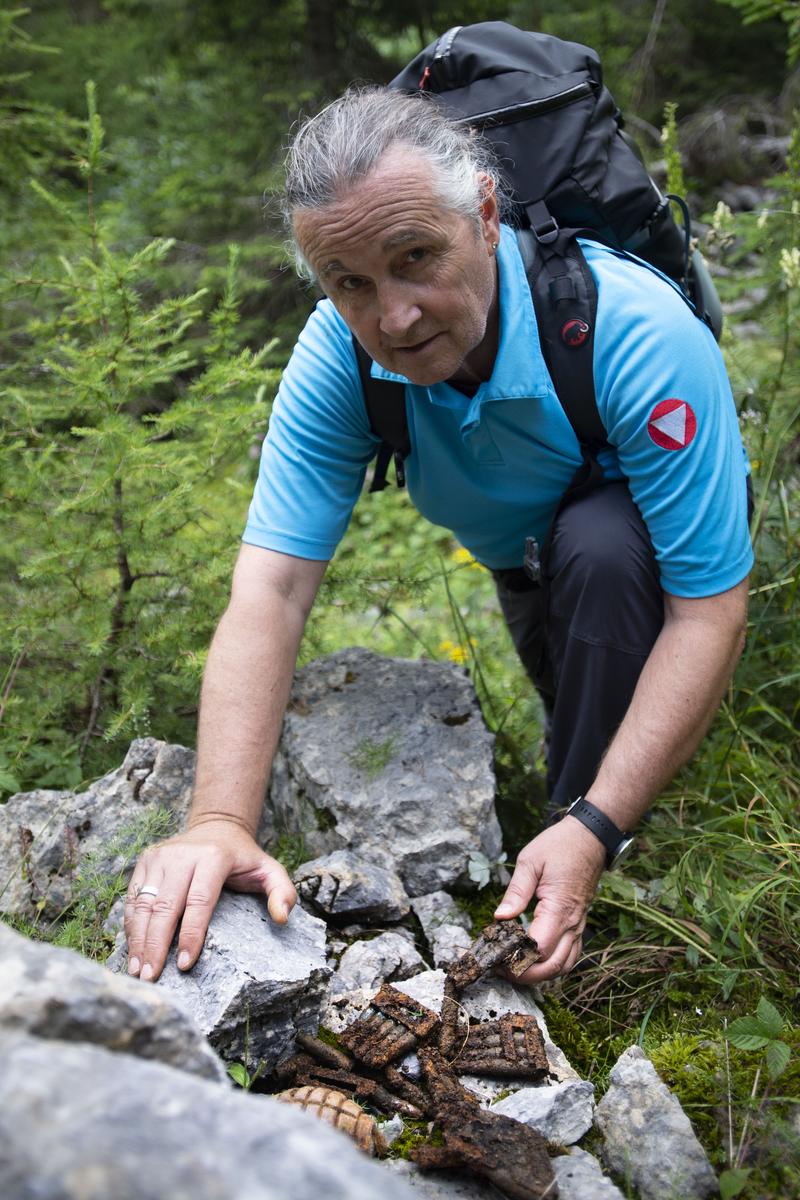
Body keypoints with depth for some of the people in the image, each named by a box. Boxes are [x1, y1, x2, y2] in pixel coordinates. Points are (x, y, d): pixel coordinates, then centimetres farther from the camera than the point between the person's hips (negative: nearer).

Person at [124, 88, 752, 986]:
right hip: (526, 550, 5)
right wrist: (219, 822, -48)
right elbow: (270, 588, -34)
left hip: (652, 537, -5)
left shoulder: (636, 334, -39)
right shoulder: (340, 355, -28)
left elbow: (709, 609, -37)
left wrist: (594, 831, -44)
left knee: (598, 545, -33)